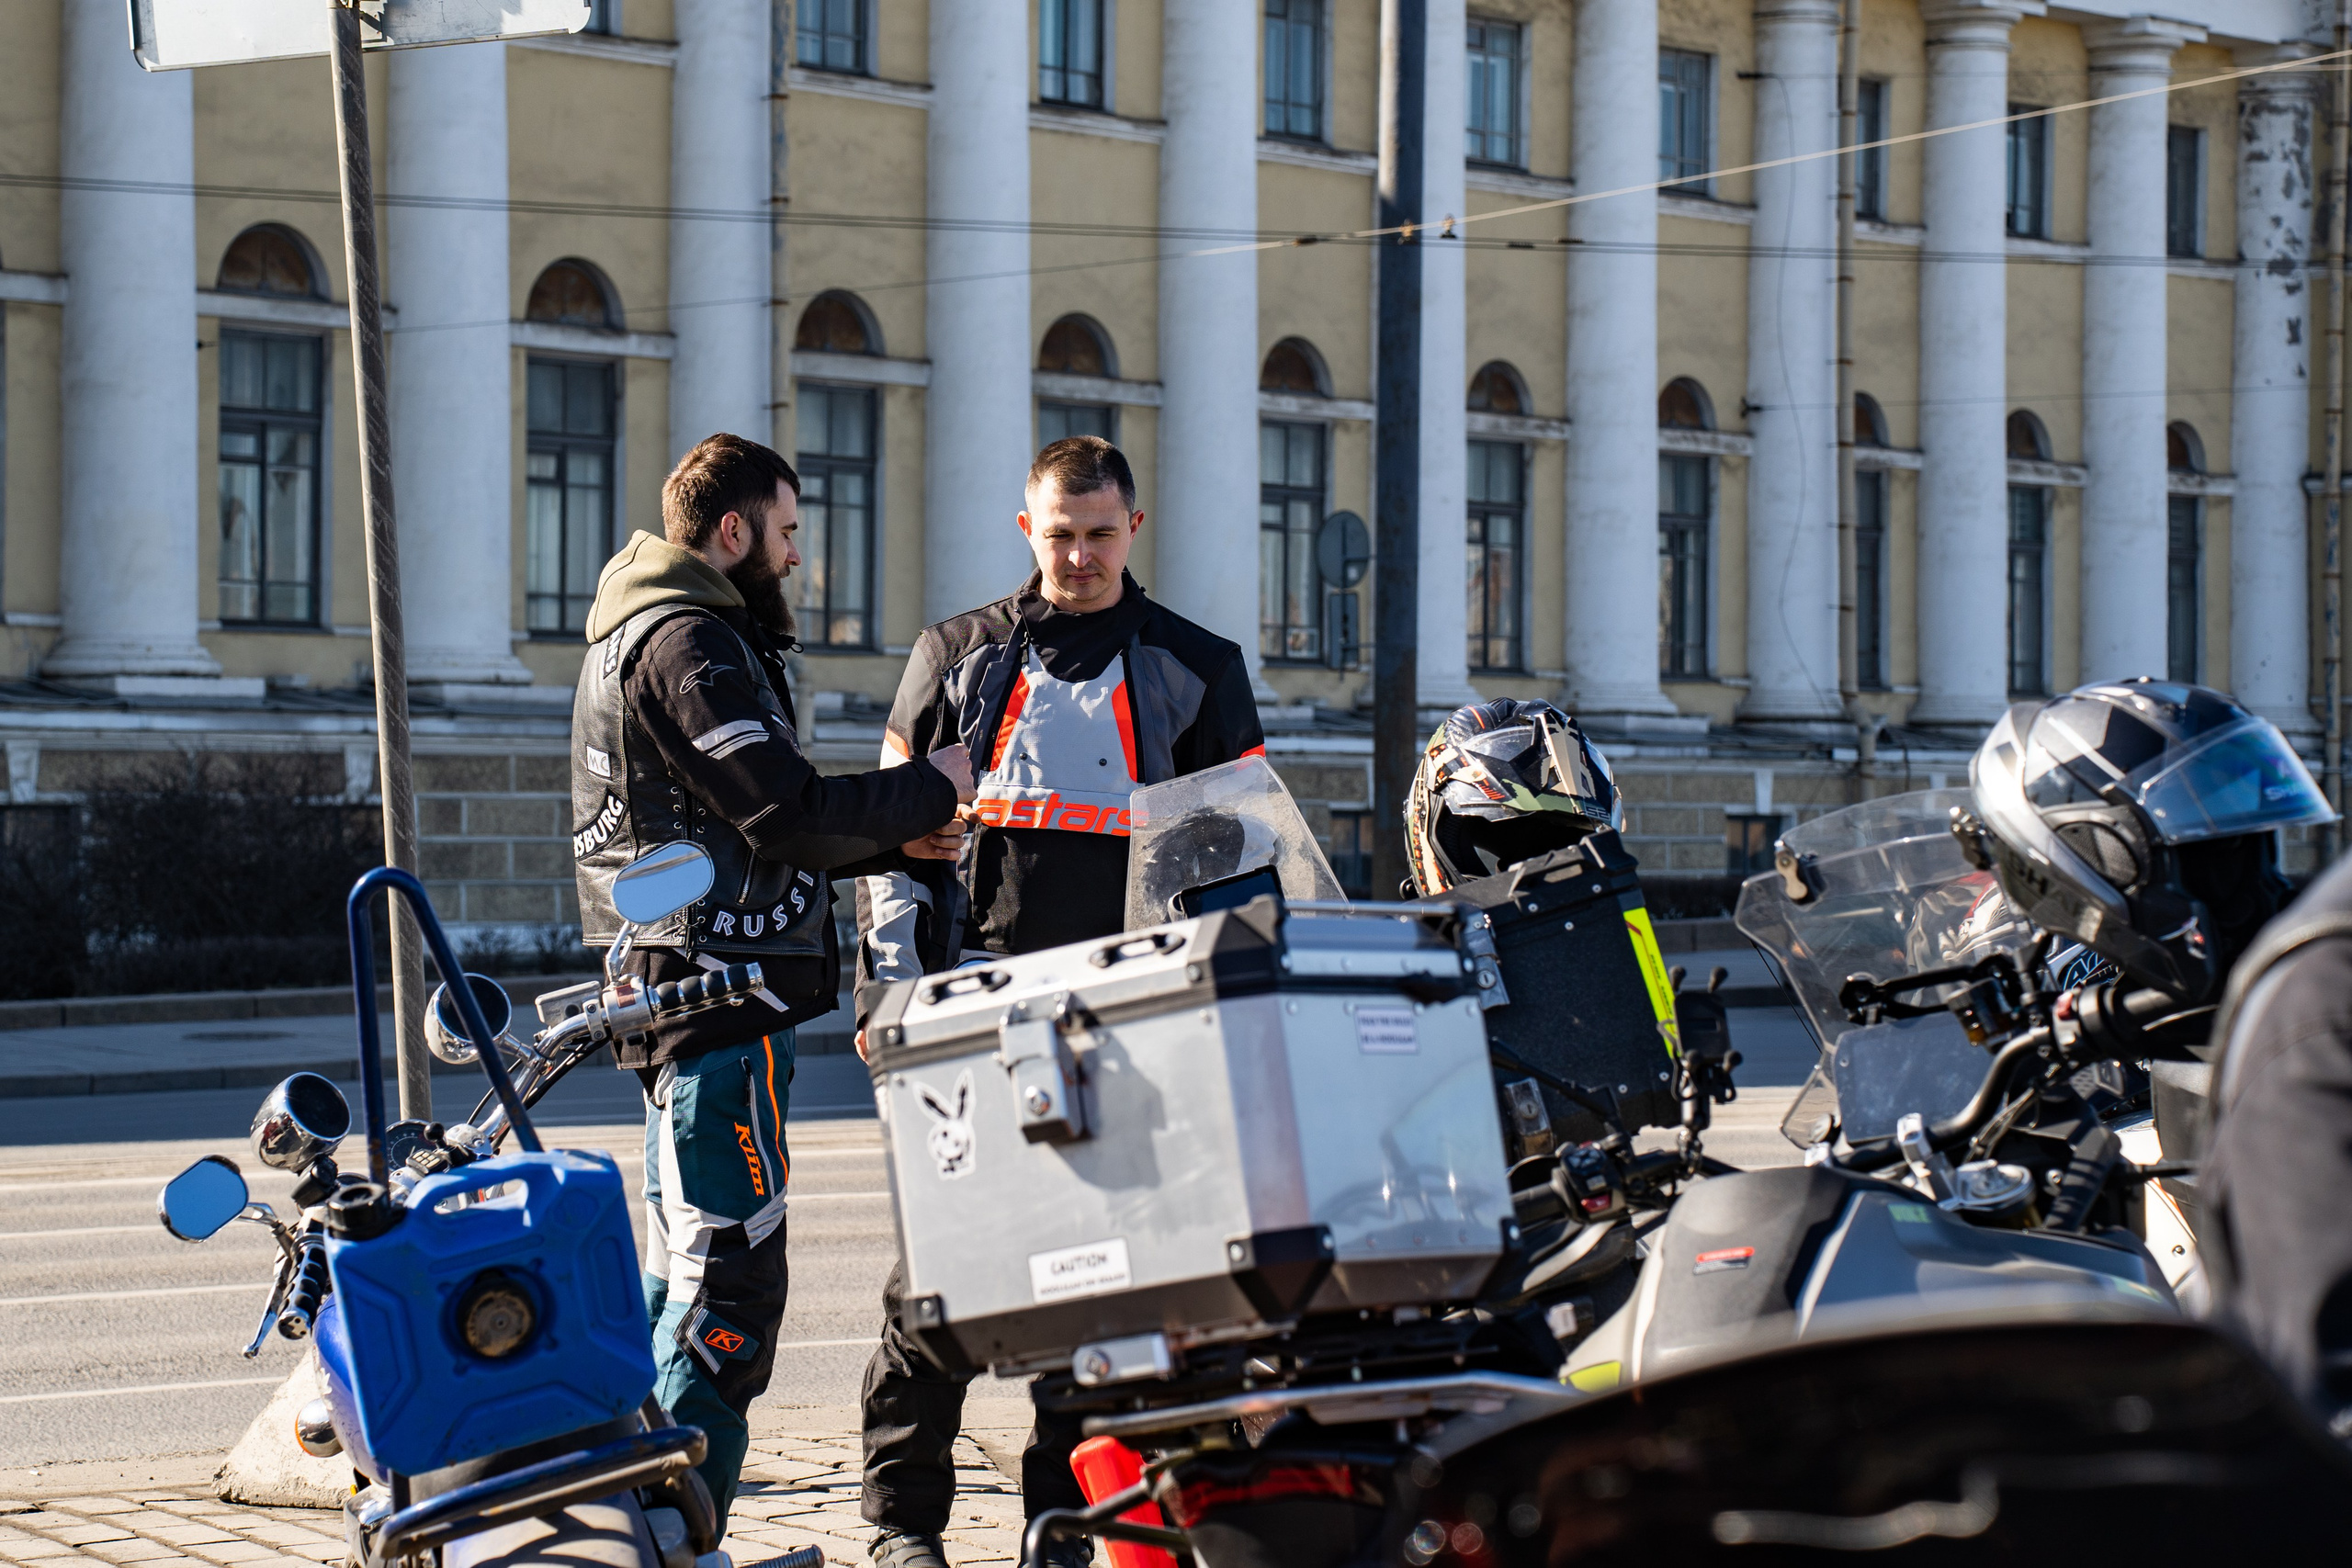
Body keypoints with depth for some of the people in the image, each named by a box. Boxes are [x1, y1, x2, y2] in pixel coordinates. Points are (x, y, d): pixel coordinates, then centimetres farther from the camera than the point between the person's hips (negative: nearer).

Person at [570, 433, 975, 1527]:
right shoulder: (691, 642, -13)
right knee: (730, 1285, -11)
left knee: (681, 1279, 16)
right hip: (723, 992, -11)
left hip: (671, 985, 11)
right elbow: (787, 813, -20)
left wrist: (896, 840, 15)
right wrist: (930, 787, -7)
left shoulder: (636, 634, 21)